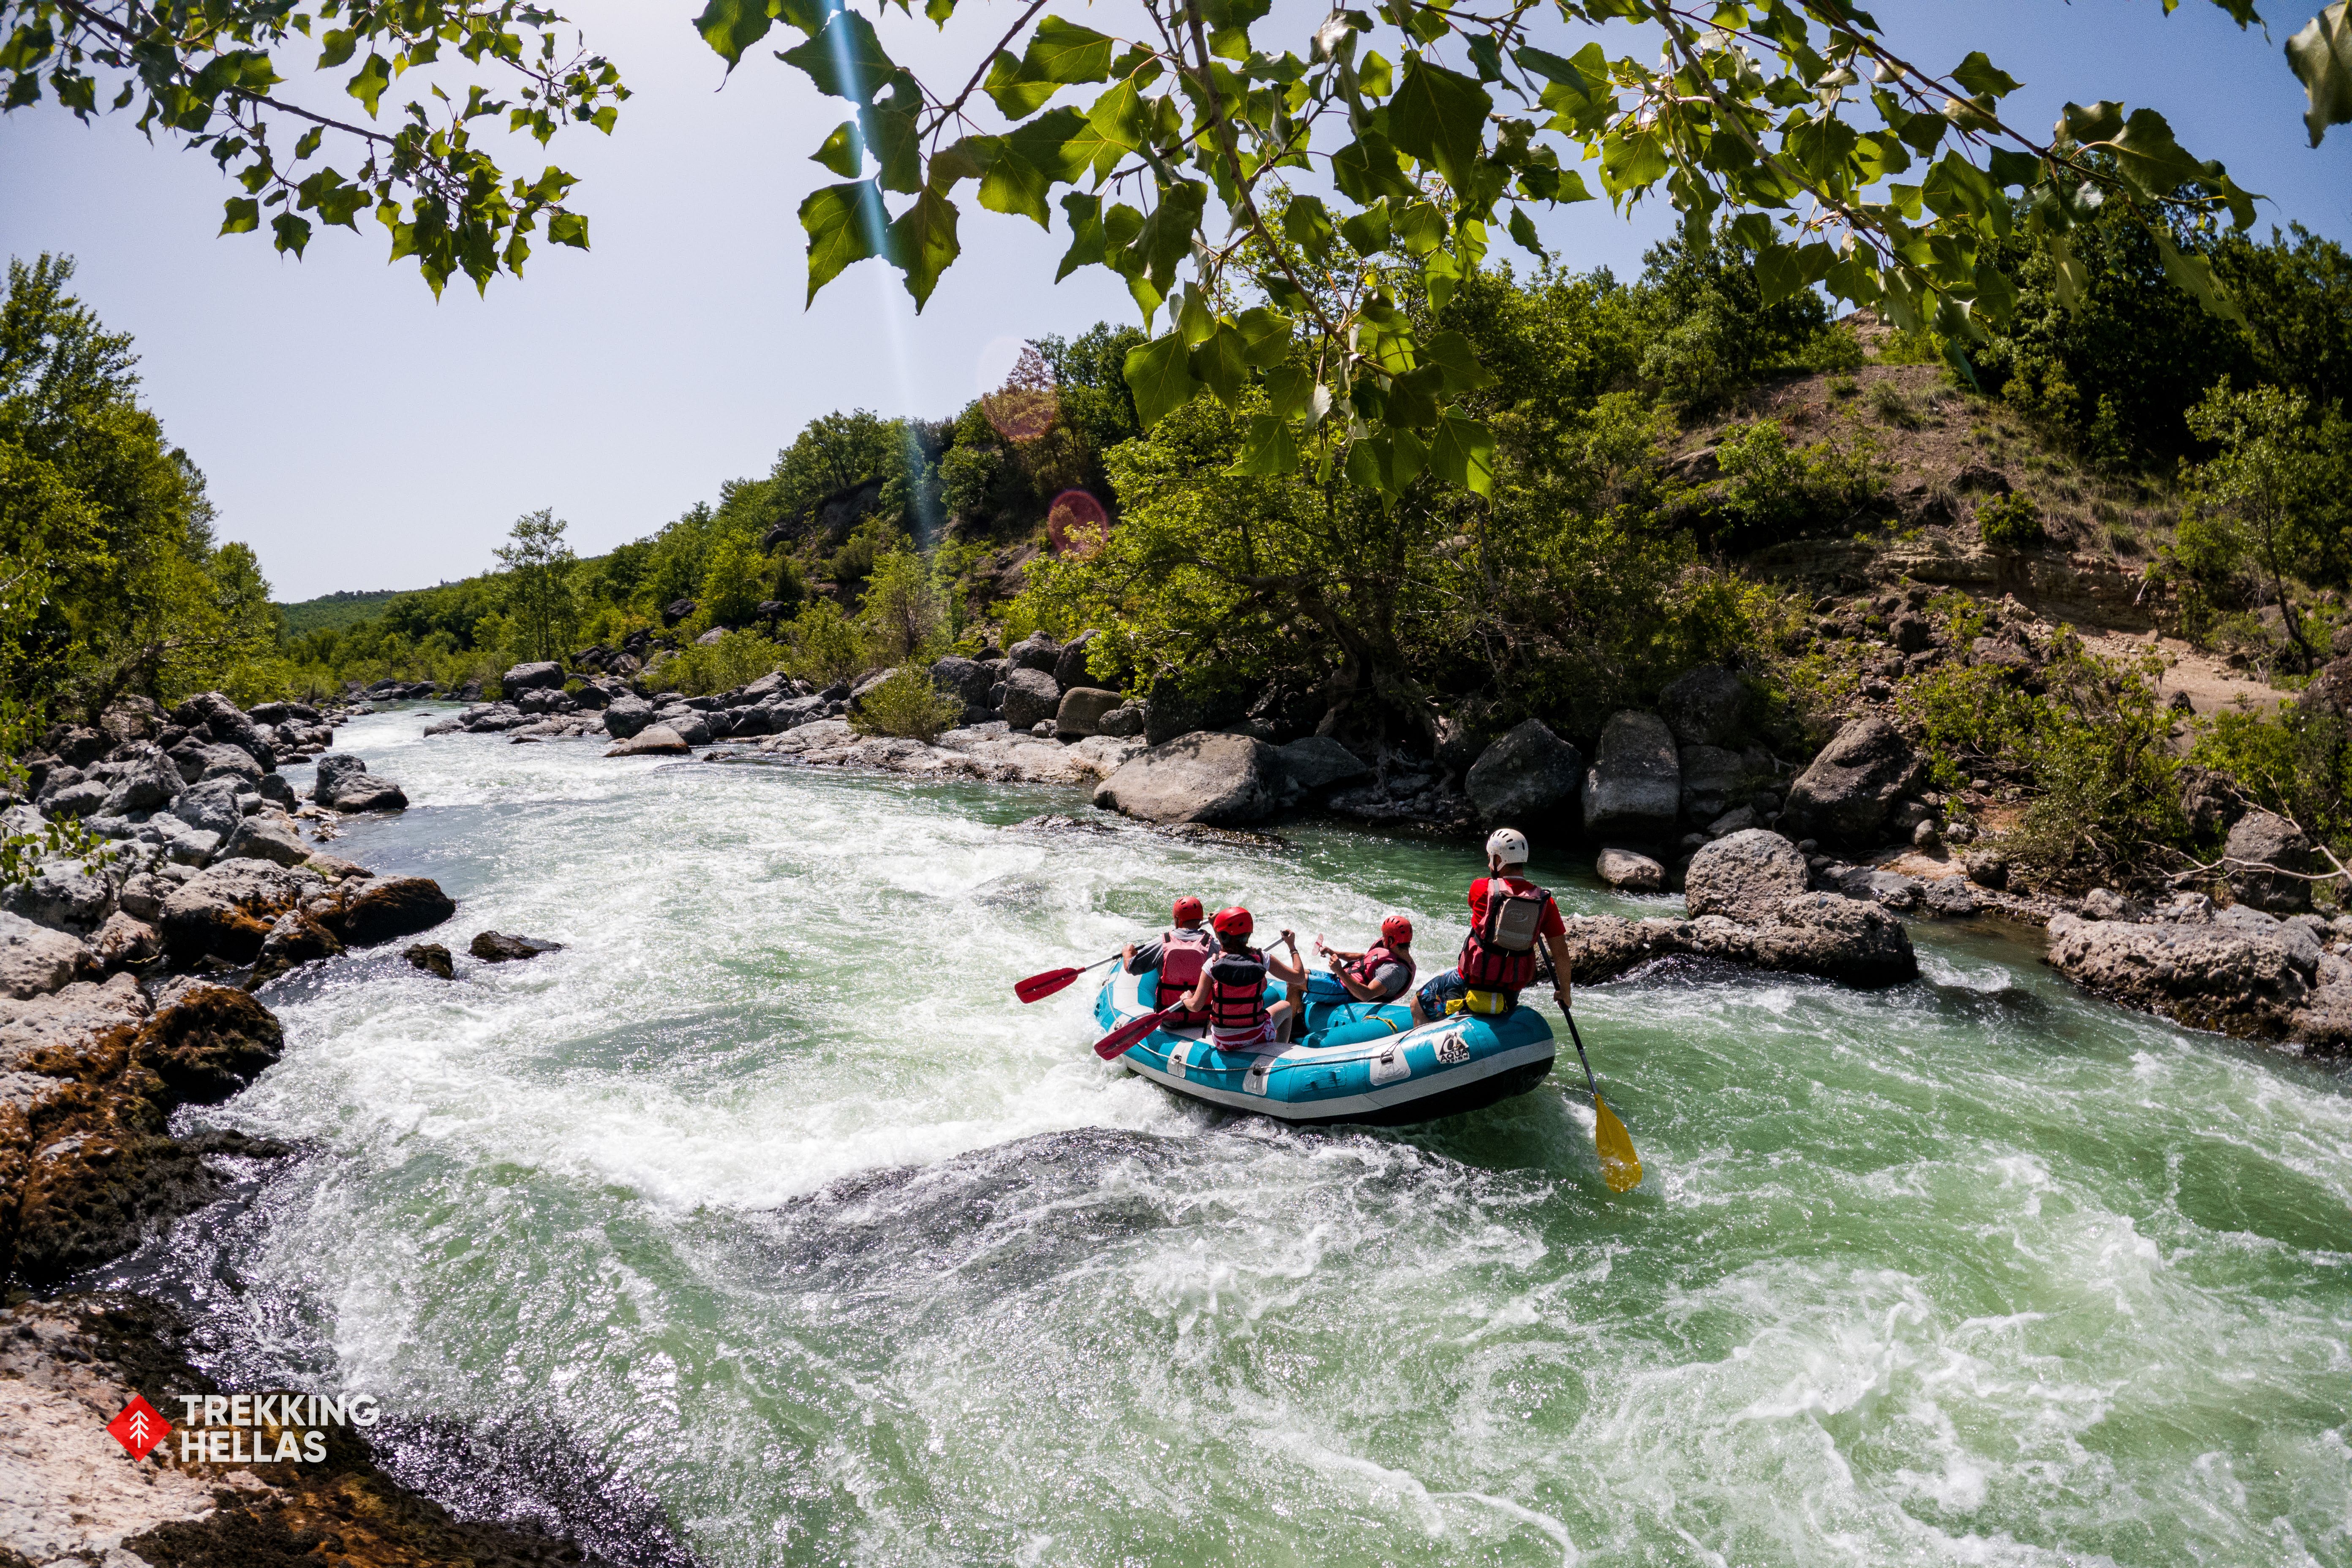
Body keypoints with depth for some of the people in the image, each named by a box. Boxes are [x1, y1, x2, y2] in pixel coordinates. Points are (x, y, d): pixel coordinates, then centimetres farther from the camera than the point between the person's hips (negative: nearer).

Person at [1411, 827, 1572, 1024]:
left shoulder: (1481, 888, -14)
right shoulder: (1545, 901, -7)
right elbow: (1561, 953, -3)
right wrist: (1564, 993, 10)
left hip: (1473, 980, -4)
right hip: (1510, 997, 4)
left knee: (1418, 1006, 17)